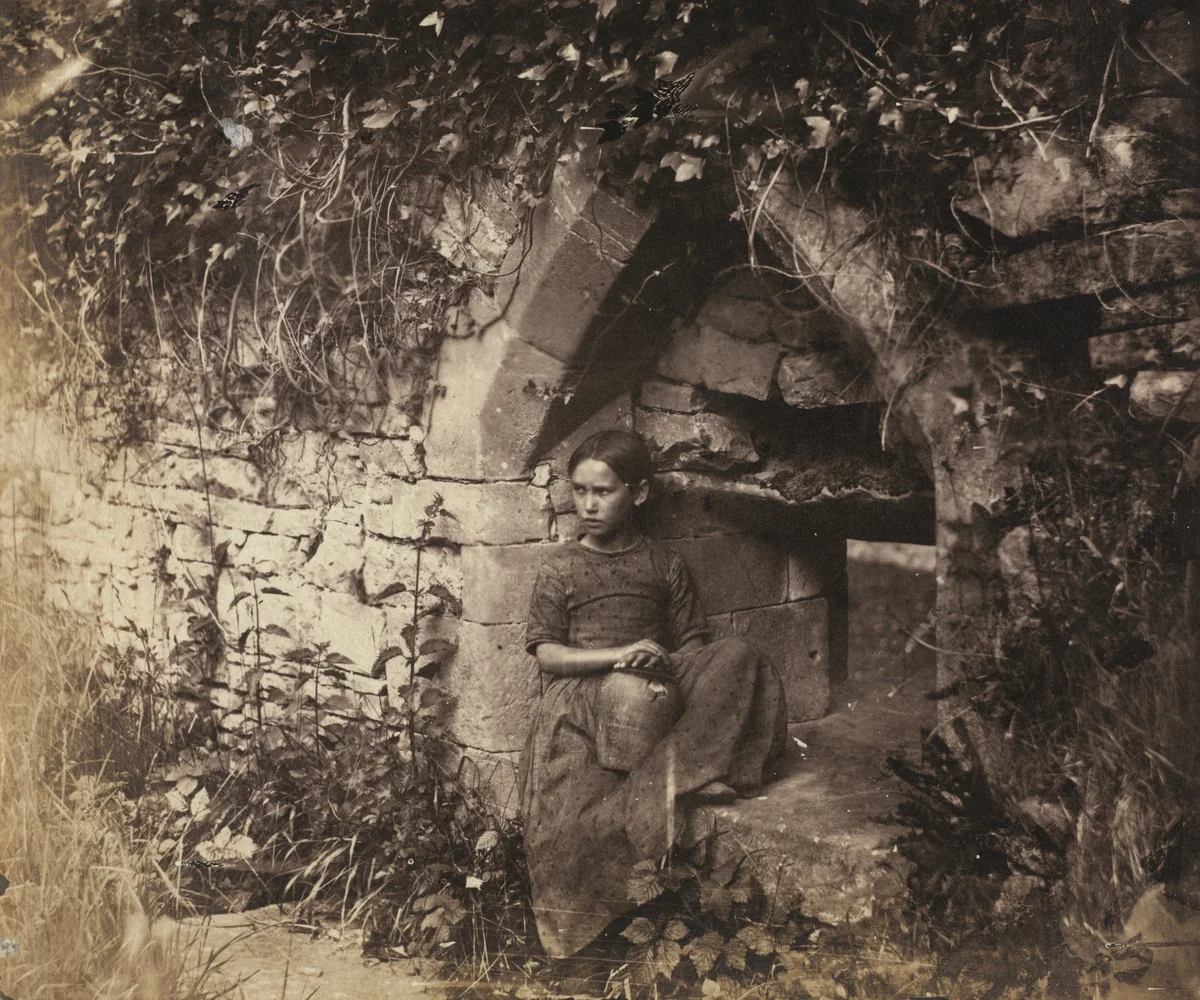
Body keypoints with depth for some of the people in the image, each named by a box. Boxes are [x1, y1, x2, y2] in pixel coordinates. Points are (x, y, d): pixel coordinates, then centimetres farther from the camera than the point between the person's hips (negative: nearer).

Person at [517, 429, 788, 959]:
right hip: (582, 693, -2)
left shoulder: (664, 565, 14)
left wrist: (665, 662, -12)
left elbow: (692, 641, 14)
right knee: (568, 822, -29)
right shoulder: (560, 568, 8)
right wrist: (619, 655, -14)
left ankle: (673, 770, -38)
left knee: (737, 656, -26)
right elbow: (547, 653, 1)